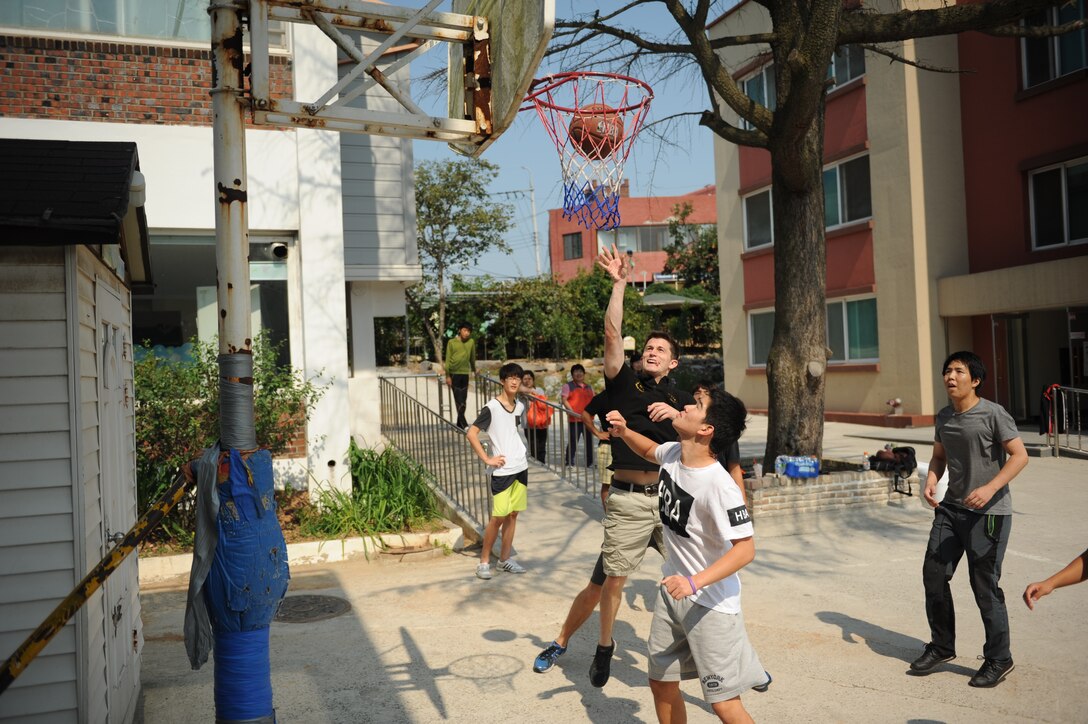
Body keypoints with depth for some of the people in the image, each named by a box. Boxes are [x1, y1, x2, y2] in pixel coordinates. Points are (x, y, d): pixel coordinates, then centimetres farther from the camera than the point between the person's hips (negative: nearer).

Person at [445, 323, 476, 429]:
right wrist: (447, 376, -7)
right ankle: (463, 424, -9)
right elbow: (447, 359, -2)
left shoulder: (471, 342, 2)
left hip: (465, 373, 3)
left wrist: (474, 369, 25)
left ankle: (459, 424, 17)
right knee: (458, 400, -7)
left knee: (463, 400, 7)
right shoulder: (452, 342, -3)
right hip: (454, 373, -3)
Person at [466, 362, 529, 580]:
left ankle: (505, 558, 21)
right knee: (499, 517, -4)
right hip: (502, 470, -6)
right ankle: (484, 561, 9)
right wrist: (487, 459, -16)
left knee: (512, 514, 10)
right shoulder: (492, 407, -12)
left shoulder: (519, 406, 9)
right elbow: (471, 434, -16)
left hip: (521, 468, 6)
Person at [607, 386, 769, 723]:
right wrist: (624, 432, 1)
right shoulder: (672, 453, -5)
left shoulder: (719, 486, -28)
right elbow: (649, 450, 20)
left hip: (711, 602, -8)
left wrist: (695, 582, -38)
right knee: (661, 683, 18)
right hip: (671, 592, 8)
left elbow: (746, 548, -28)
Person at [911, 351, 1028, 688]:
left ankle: (998, 659, 18)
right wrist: (930, 482, -2)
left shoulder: (993, 414, -12)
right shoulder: (943, 417, 8)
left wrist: (990, 488, -26)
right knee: (933, 575, 6)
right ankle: (941, 647, 24)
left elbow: (1019, 455, -14)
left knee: (985, 586, -1)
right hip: (951, 508, 7)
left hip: (989, 512, -6)